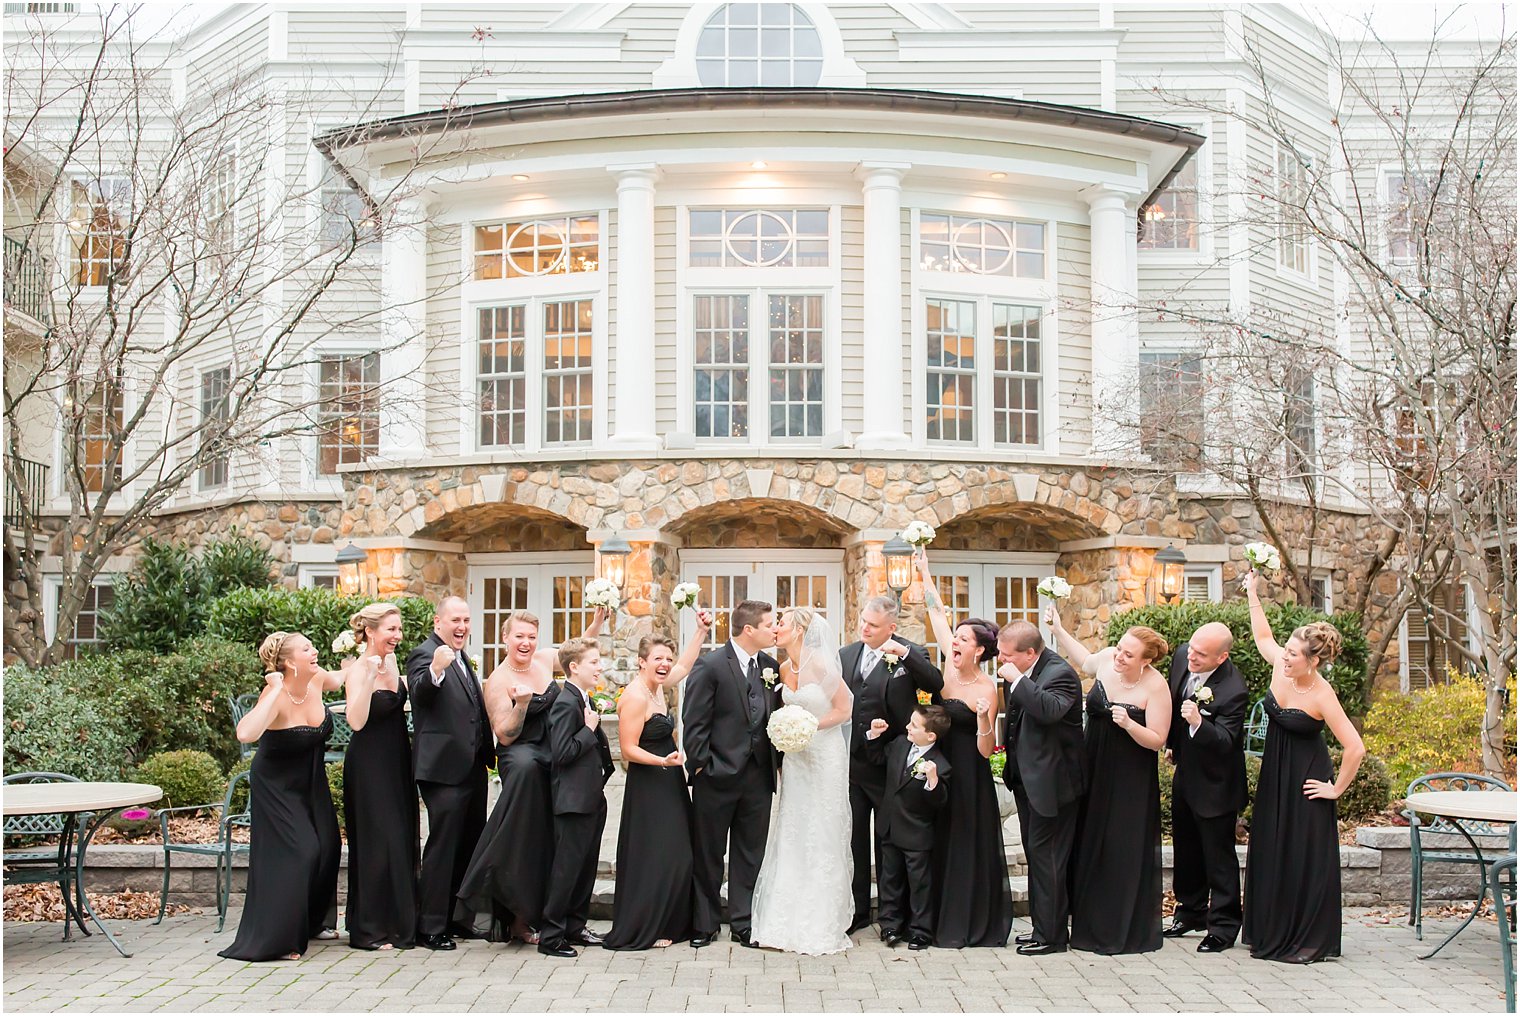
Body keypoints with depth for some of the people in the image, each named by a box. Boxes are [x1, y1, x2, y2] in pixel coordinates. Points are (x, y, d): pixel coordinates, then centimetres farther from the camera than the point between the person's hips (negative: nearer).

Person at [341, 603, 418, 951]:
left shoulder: (391, 661, 7)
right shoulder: (358, 671, -16)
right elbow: (356, 722, -28)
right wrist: (367, 680, -34)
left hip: (397, 762, 8)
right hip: (369, 765, -8)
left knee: (401, 841, 11)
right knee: (376, 843, -4)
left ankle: (400, 923, 21)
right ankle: (369, 930, 6)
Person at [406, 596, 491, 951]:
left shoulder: (462, 657, 18)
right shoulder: (424, 654, -10)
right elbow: (420, 692, -30)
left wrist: (485, 755, 23)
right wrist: (436, 670, -50)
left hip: (472, 767, 9)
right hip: (444, 768, -9)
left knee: (469, 845, 15)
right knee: (442, 847, -6)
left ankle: (458, 919, 27)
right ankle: (430, 928, 2)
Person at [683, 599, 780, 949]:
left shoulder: (771, 666, 7)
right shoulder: (710, 665, -10)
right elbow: (694, 722, -10)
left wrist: (775, 761, 4)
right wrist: (701, 765, -12)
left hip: (758, 776, 5)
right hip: (718, 776, -5)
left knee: (750, 854, 10)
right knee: (707, 855, 8)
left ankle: (744, 924, 18)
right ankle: (704, 925, 18)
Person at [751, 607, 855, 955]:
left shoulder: (820, 663, -14)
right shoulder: (785, 668, 7)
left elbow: (845, 708, -10)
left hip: (825, 755, -7)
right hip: (796, 757, 7)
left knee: (821, 839, -1)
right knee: (791, 838, 7)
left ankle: (822, 926, 9)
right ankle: (790, 923, 14)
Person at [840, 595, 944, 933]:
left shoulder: (911, 654, -7)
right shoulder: (845, 655, 7)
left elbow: (936, 685, -23)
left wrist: (905, 653, -31)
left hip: (888, 765, -4)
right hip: (851, 763, 4)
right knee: (853, 839, 12)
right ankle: (857, 910, 23)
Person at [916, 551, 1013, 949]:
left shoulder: (986, 688, -16)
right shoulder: (950, 666, -1)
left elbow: (986, 750, -18)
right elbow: (937, 612, 6)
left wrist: (983, 719, -35)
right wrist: (924, 573, 8)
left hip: (968, 776, -7)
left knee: (967, 846, 1)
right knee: (941, 845, 11)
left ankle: (968, 926, 10)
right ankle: (945, 923, 20)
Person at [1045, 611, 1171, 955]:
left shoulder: (1155, 686, -21)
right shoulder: (1107, 660, -7)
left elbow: (1157, 740, -17)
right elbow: (1085, 662, 19)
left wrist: (1128, 724, -33)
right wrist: (1058, 630, 16)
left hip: (1131, 783, -6)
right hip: (1095, 772, 6)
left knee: (1125, 851, 2)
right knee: (1090, 846, 13)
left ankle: (1128, 931, 17)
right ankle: (1093, 925, 28)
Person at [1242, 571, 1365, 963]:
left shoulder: (1321, 696, -24)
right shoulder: (1281, 666, -6)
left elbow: (1355, 748, -25)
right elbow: (1263, 636, 16)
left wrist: (1337, 789, -16)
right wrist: (1252, 594, 14)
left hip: (1304, 780, -7)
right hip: (1273, 775, 7)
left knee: (1305, 857, -2)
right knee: (1268, 852, 12)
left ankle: (1309, 942, 8)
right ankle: (1271, 933, 24)